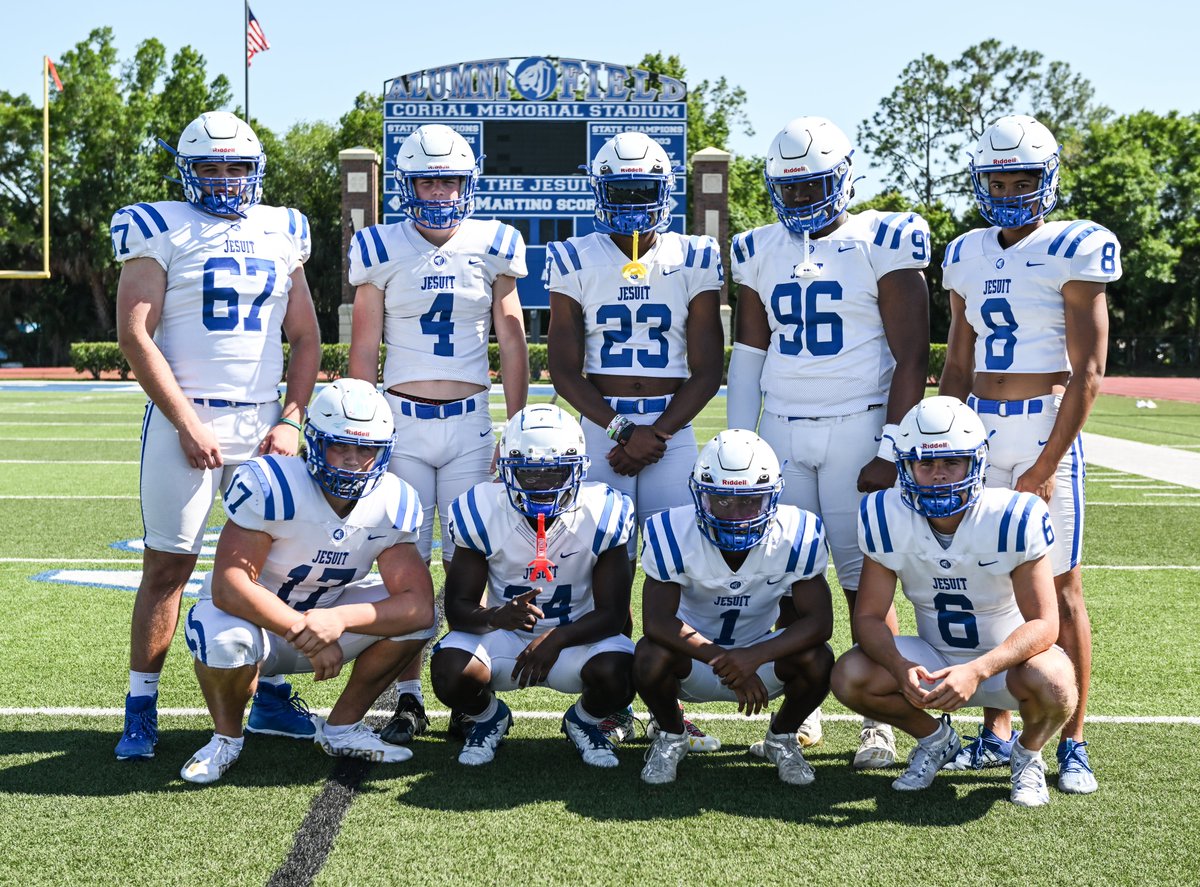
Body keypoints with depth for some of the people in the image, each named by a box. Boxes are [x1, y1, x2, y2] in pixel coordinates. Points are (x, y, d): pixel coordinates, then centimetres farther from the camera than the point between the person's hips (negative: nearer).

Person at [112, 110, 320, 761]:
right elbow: (135, 337, -7)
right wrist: (188, 425, -12)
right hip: (185, 420, -4)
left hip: (264, 422, 4)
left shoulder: (281, 234, 13)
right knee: (168, 565, -2)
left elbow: (305, 339, 14)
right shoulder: (162, 231, 0)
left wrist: (291, 420, 1)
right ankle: (141, 707, 8)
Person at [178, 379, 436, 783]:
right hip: (252, 615, -4)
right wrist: (310, 635, -36)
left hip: (323, 613, 4)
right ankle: (227, 737, -5)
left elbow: (419, 606, -24)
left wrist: (339, 620, -40)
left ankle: (342, 727, 4)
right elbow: (229, 587, -33)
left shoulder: (392, 504, -15)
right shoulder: (270, 487, -29)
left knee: (417, 618, -15)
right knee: (228, 641, -39)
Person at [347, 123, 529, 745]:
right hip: (402, 422, 0)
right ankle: (408, 698, 9)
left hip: (470, 422, 0)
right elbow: (364, 349, 6)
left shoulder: (493, 246, 5)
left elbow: (512, 344, 8)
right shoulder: (380, 249, 3)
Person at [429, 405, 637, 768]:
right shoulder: (482, 512, -15)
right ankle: (487, 717, 8)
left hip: (575, 635, 0)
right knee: (451, 673, -31)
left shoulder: (603, 514, -16)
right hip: (502, 631, 0)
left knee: (616, 677, -31)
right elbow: (457, 608, -13)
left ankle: (583, 720, 8)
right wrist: (496, 617, -38)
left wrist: (557, 639, -34)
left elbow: (611, 613, -15)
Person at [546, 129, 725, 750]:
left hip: (673, 426, 0)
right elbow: (564, 368, 1)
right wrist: (615, 429, -11)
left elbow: (706, 371, 2)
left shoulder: (693, 261, 6)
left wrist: (657, 432, -11)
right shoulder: (574, 261, 5)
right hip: (598, 424, 0)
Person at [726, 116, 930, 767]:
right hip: (781, 431, 4)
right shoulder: (760, 252, 11)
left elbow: (911, 358, -6)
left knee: (866, 579, -3)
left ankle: (879, 722, 7)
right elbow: (748, 355, 14)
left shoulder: (881, 245, -4)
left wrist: (889, 452, -12)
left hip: (856, 429, -4)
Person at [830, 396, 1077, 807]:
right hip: (934, 660, 3)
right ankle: (935, 739, 9)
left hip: (1007, 656, -2)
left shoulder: (1014, 518, -25)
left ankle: (1028, 753, 3)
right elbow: (869, 614, -13)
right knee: (849, 676, -22)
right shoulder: (887, 519, -17)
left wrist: (978, 671, -41)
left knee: (1053, 686, -35)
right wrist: (901, 668, -35)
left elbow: (1043, 623, -25)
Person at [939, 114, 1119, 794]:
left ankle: (1074, 743, 7)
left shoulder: (1072, 252, -5)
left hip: (1047, 426, -5)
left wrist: (1045, 467, -13)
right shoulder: (969, 256, 12)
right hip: (981, 430, 5)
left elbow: (1088, 373, -9)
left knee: (1060, 584, -2)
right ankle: (997, 733, 17)